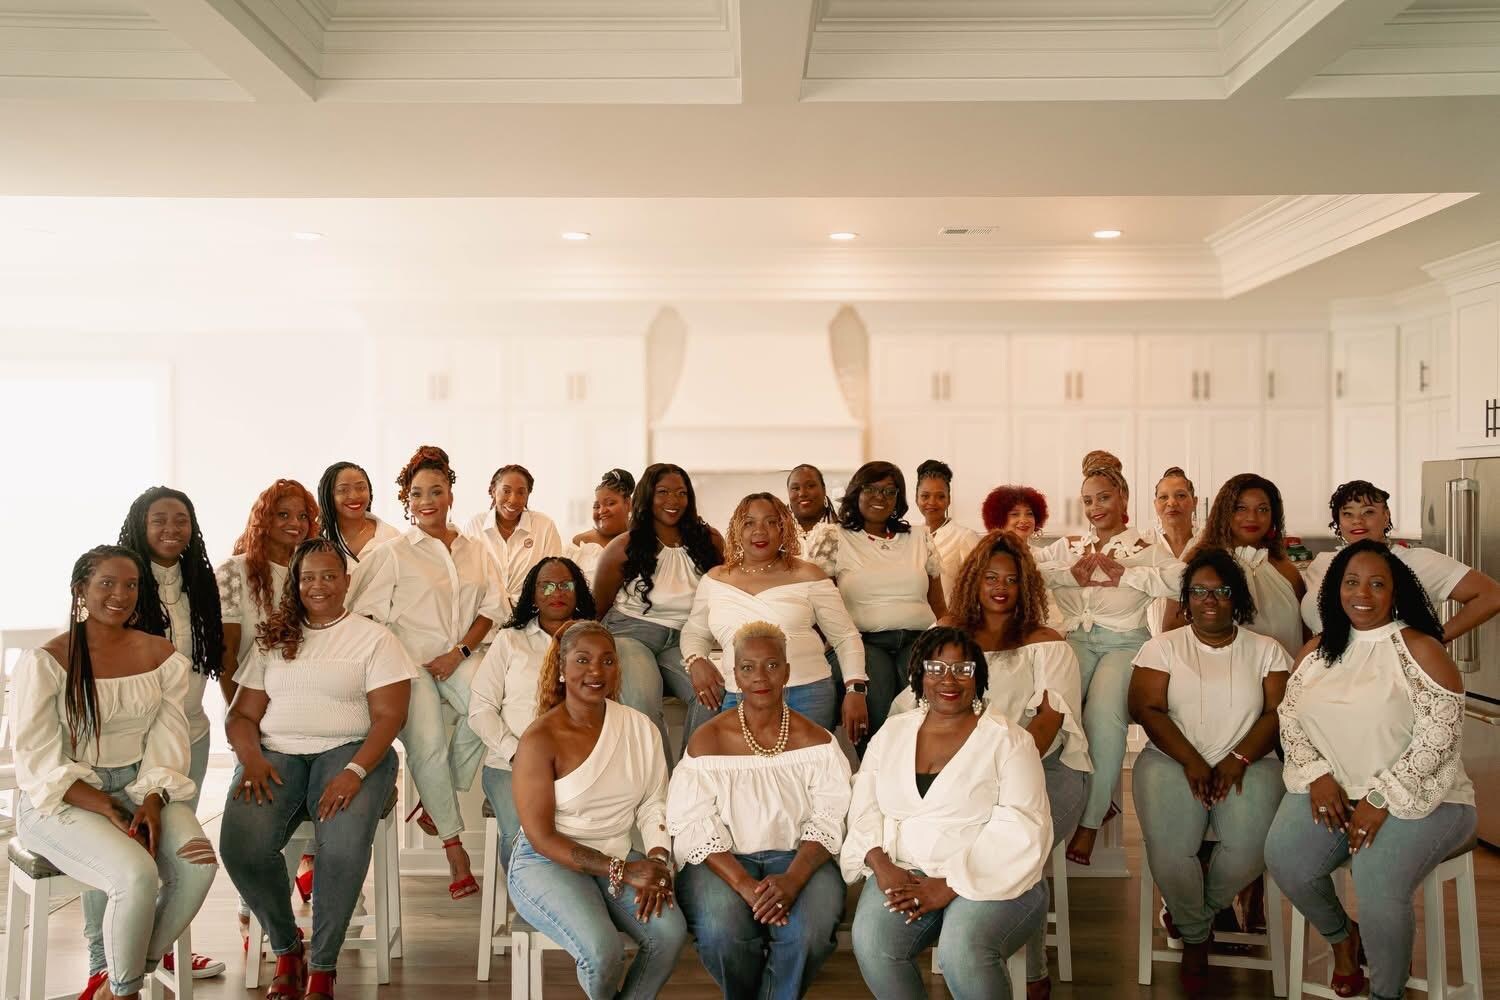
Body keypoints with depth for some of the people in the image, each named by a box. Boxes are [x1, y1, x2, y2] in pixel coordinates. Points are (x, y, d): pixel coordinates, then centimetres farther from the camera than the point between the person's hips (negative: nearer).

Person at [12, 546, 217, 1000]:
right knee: (137, 874, -31)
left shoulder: (161, 655, 6)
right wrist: (109, 812, -19)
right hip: (63, 801, -4)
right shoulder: (44, 662, -7)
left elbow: (168, 741, 1)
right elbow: (39, 762, -10)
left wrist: (152, 801, -17)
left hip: (142, 790, 4)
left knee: (198, 864, -23)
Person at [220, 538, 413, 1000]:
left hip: (348, 750, -3)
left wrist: (354, 772, -19)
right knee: (241, 846, -26)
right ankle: (286, 946, 1)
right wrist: (251, 757, -9)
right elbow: (242, 715, 14)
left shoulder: (375, 638, 6)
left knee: (344, 846, -32)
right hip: (277, 753, 3)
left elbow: (389, 716, -3)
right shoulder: (273, 640, 18)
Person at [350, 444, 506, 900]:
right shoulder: (393, 553, 3)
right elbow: (357, 609, -2)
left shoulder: (475, 551, 13)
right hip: (410, 660, -2)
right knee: (427, 744, -22)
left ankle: (434, 802, -8)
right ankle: (453, 845, -7)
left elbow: (493, 605, 9)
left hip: (459, 657, 3)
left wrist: (459, 652, -4)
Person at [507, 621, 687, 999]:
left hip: (617, 858, 4)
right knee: (602, 951, -28)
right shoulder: (540, 739, -12)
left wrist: (658, 863, -17)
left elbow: (654, 806, 3)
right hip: (547, 863, -4)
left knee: (671, 931, -24)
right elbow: (541, 837, -13)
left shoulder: (640, 728, 2)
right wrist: (622, 871, -19)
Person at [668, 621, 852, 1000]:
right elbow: (694, 828, -8)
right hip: (724, 861, 0)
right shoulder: (707, 741, -1)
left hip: (798, 857, 1)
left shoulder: (815, 740, 3)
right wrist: (743, 884, -23)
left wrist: (793, 878, -23)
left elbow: (827, 821, -4)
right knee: (722, 931, -31)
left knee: (811, 930, -30)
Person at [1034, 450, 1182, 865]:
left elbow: (1182, 579, -9)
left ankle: (1090, 821, -19)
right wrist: (1070, 575, -3)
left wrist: (1125, 576, -6)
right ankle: (1100, 800, -10)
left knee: (1103, 714, -31)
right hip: (1075, 638, 3)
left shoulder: (1145, 550, 11)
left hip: (1124, 641, -2)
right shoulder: (1067, 546, 22)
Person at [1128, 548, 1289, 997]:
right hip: (1173, 760, -1)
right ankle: (1195, 936, 4)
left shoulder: (1267, 650, 11)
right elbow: (1146, 709, -2)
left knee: (1250, 845, -29)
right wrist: (1191, 761, -14)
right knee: (1168, 849, -27)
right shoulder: (1162, 647, 9)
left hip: (1248, 763, 1)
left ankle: (1198, 913, 5)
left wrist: (1238, 759, -14)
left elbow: (1278, 713, 2)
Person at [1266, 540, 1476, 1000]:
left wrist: (1381, 799, -19)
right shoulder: (1318, 649, 9)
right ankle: (1341, 936, 13)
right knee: (1284, 857, -20)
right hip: (1333, 787, 5)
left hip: (1419, 795, -4)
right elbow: (1290, 717, 10)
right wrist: (1317, 774, -7)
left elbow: (1438, 736, -15)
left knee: (1378, 881, -29)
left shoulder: (1420, 649, -9)